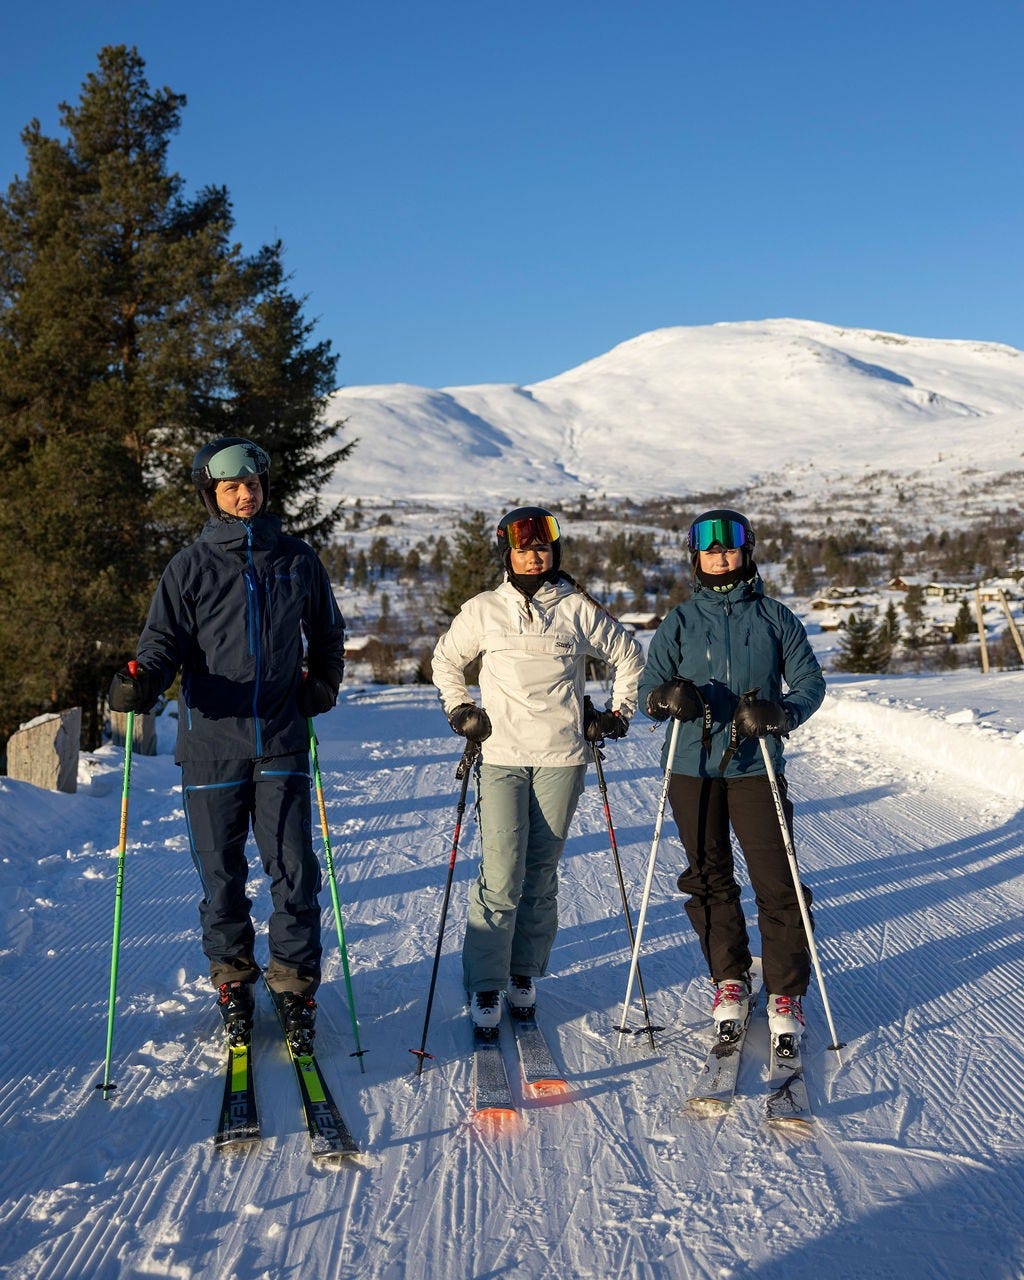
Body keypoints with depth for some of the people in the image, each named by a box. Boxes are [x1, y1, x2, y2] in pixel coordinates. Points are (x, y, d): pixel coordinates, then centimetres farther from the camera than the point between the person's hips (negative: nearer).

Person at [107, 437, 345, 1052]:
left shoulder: (298, 559, 9)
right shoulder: (190, 567, 4)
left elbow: (328, 633, 23)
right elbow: (166, 642, 0)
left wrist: (323, 681, 7)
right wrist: (141, 683, -20)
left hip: (281, 744, 1)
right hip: (211, 743, 0)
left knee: (293, 868, -2)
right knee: (221, 871, 7)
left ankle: (296, 986, 11)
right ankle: (233, 979, 25)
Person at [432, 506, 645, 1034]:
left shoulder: (579, 609, 5)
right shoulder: (482, 610, 6)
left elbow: (629, 658, 18)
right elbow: (445, 660, 22)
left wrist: (616, 714, 11)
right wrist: (459, 710, 10)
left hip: (562, 757, 1)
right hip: (501, 756, -1)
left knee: (542, 872, 5)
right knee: (501, 875, -9)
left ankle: (524, 973, 20)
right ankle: (485, 986, 0)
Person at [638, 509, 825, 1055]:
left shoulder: (774, 618, 6)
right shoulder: (679, 622, 9)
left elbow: (809, 681, 4)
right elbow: (649, 688, 7)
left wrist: (778, 714, -16)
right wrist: (667, 696, -17)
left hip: (755, 766, -2)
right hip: (692, 767, 2)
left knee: (776, 882, -5)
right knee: (709, 880, 8)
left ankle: (785, 993, 8)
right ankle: (729, 981, 24)